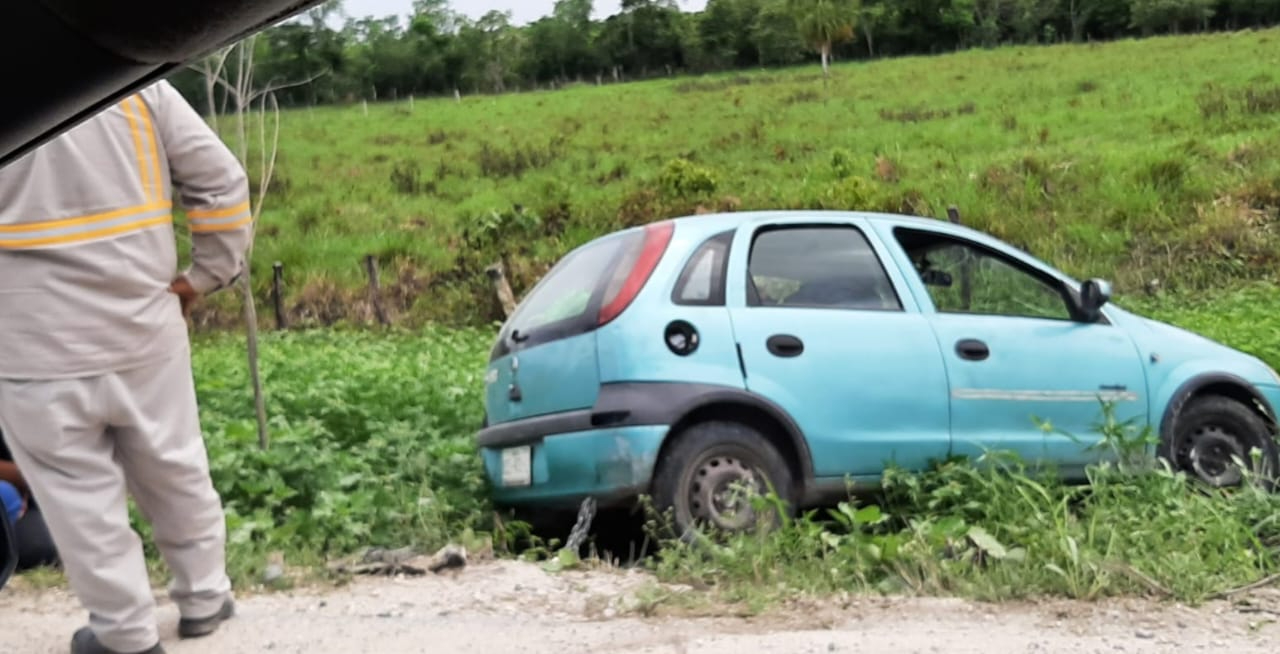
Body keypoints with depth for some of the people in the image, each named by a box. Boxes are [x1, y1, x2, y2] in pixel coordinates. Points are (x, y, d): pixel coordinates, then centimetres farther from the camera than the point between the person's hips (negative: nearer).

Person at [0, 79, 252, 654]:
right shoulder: (137, 79, -2)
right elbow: (221, 181, -3)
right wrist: (203, 277, 5)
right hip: (146, 328, 3)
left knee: (78, 494, 11)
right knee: (175, 471, 19)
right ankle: (203, 599, 33)